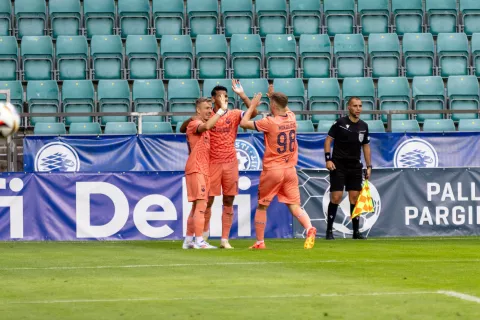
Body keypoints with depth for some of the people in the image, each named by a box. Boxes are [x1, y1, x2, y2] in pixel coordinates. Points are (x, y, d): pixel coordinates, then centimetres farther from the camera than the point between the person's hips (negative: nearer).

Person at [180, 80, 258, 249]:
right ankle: (204, 232, 23)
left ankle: (225, 239, 5)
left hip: (230, 163, 1)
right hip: (212, 163, -1)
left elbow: (253, 113, -11)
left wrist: (242, 95, -18)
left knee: (228, 202, 1)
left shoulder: (234, 115, 4)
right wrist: (192, 119, -14)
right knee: (208, 200, 0)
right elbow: (183, 129, 7)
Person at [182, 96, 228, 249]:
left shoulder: (203, 125, 18)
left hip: (203, 170, 10)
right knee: (201, 204, -15)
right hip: (196, 169, -10)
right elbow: (206, 126, -30)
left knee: (196, 206, 12)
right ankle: (199, 241, -18)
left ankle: (188, 241, 17)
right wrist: (222, 110, -33)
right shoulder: (194, 124, -12)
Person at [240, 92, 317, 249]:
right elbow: (286, 109, 29)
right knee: (294, 205, 2)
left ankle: (260, 242, 16)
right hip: (290, 170, 4)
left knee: (261, 206, 12)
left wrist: (253, 105, 4)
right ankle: (309, 229, -25)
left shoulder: (269, 122, -13)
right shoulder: (292, 118, 3)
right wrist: (274, 96, 34)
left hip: (272, 170, -4)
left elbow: (244, 123, -7)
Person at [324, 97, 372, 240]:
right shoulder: (340, 123, -7)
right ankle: (329, 230, 0)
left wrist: (369, 166, 11)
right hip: (338, 165, -4)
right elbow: (328, 140, -4)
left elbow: (366, 146, 16)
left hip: (355, 166, 4)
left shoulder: (364, 126, 7)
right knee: (336, 197, -8)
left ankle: (356, 231, 9)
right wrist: (328, 159, -13)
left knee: (355, 197, 4)